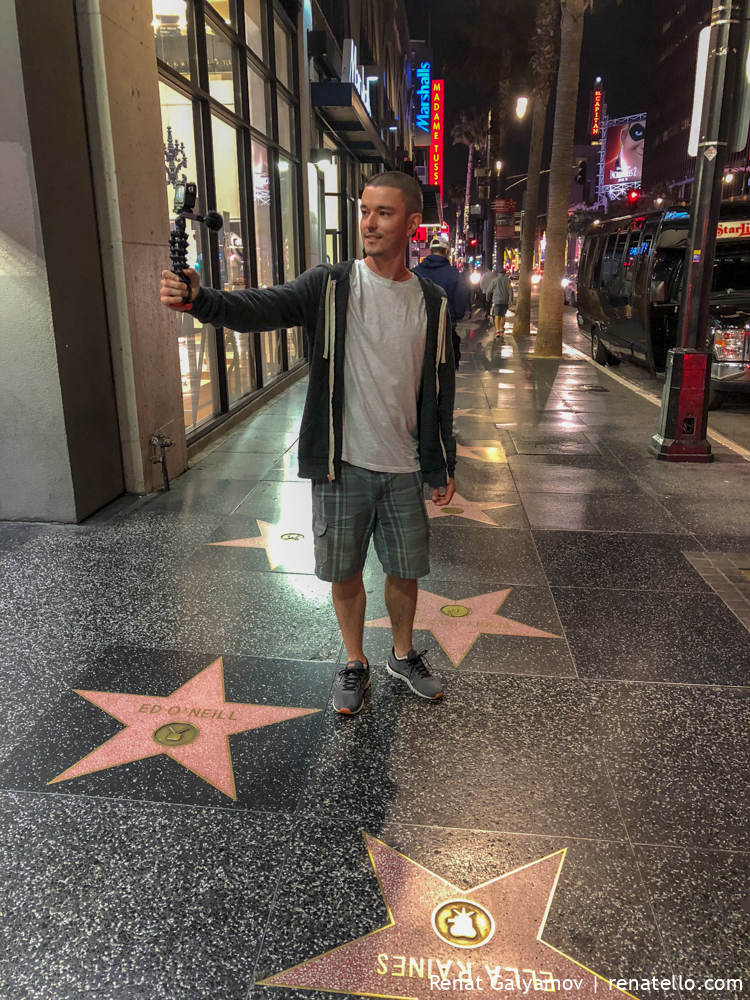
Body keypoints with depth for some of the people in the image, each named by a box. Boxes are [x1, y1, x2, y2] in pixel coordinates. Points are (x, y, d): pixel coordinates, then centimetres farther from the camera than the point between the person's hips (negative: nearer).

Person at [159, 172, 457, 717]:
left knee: (405, 571, 14)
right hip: (342, 465, -1)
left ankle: (404, 655, 40)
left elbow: (440, 390, 7)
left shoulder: (432, 302, 2)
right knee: (345, 573, 10)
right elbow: (264, 307, -22)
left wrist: (444, 466, 8)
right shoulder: (330, 285, -5)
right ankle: (355, 664, 34)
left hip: (404, 467, 2)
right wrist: (201, 299, -43)